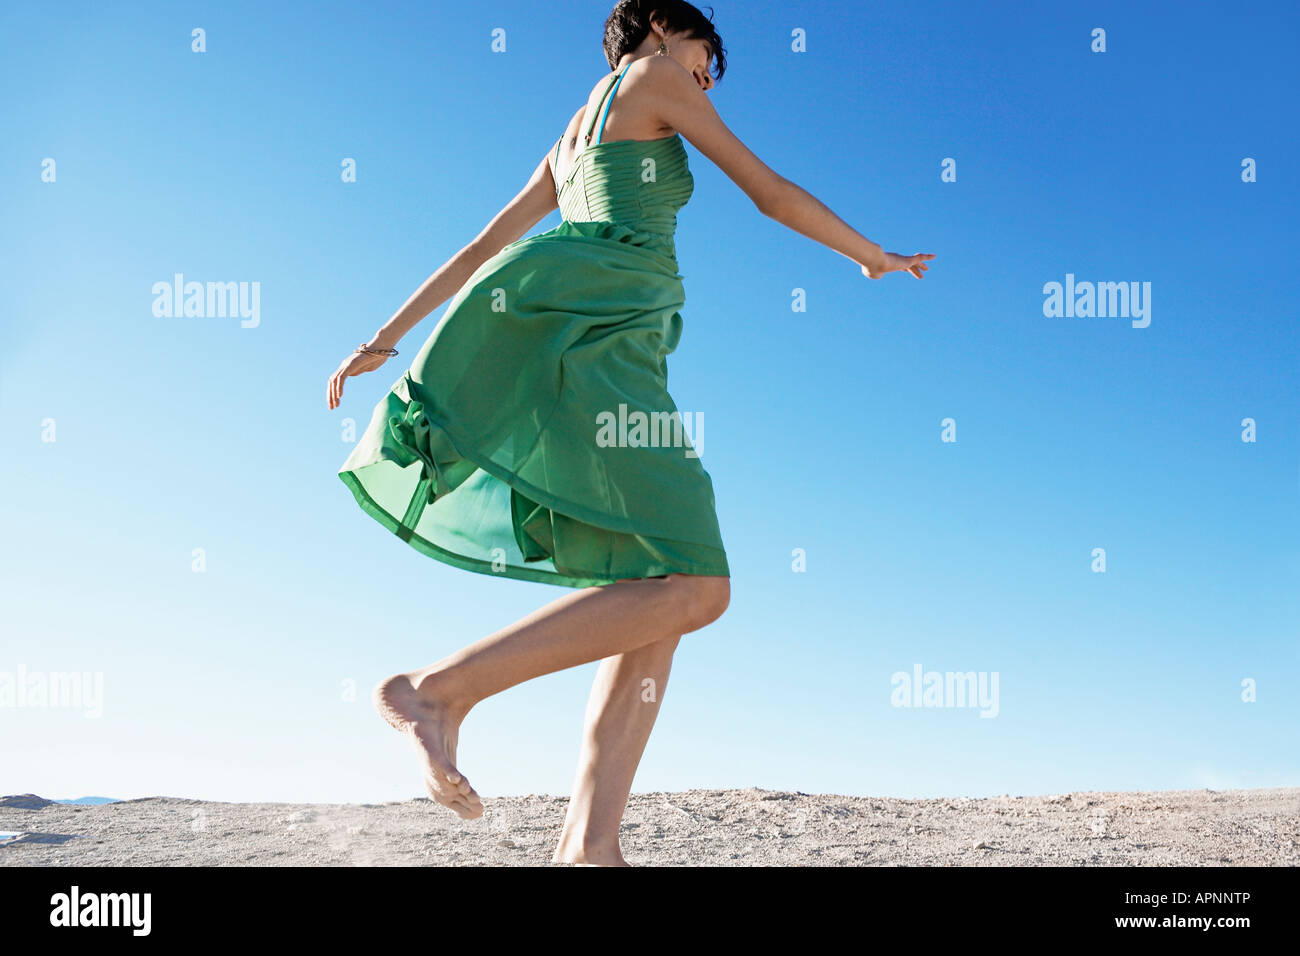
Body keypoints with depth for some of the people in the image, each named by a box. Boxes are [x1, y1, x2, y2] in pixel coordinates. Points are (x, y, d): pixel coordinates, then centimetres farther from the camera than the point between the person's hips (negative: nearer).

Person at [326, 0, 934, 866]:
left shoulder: (572, 140, 34)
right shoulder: (655, 75, 11)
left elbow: (482, 248, 30)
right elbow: (774, 195, 10)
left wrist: (388, 337, 29)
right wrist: (877, 259, 24)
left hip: (610, 352, 9)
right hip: (588, 319, -9)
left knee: (666, 594, 0)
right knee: (695, 588, -19)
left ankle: (589, 845, -10)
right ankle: (439, 689, -21)